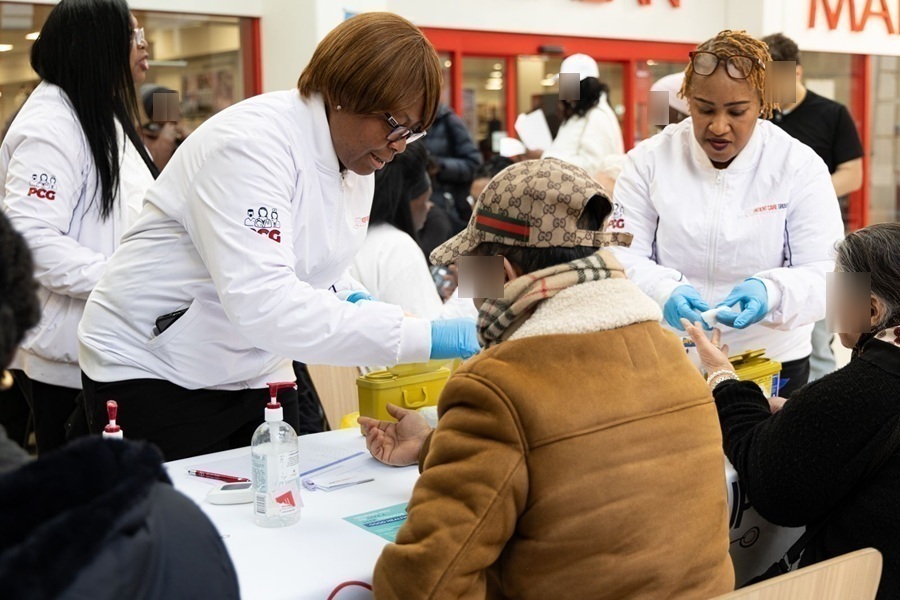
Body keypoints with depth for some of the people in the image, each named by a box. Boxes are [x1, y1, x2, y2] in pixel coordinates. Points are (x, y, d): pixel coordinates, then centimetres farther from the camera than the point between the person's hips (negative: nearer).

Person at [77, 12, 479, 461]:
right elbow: (261, 302, -37)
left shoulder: (357, 159, 1)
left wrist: (352, 299, -7)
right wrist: (424, 336, -40)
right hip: (154, 374, -7)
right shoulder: (252, 143, -25)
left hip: (254, 371, 7)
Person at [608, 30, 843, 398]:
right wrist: (665, 292, -32)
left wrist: (771, 292, -34)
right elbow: (622, 256, -11)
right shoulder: (649, 160, -7)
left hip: (770, 364, 0)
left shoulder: (801, 166, -8)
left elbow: (826, 273, -12)